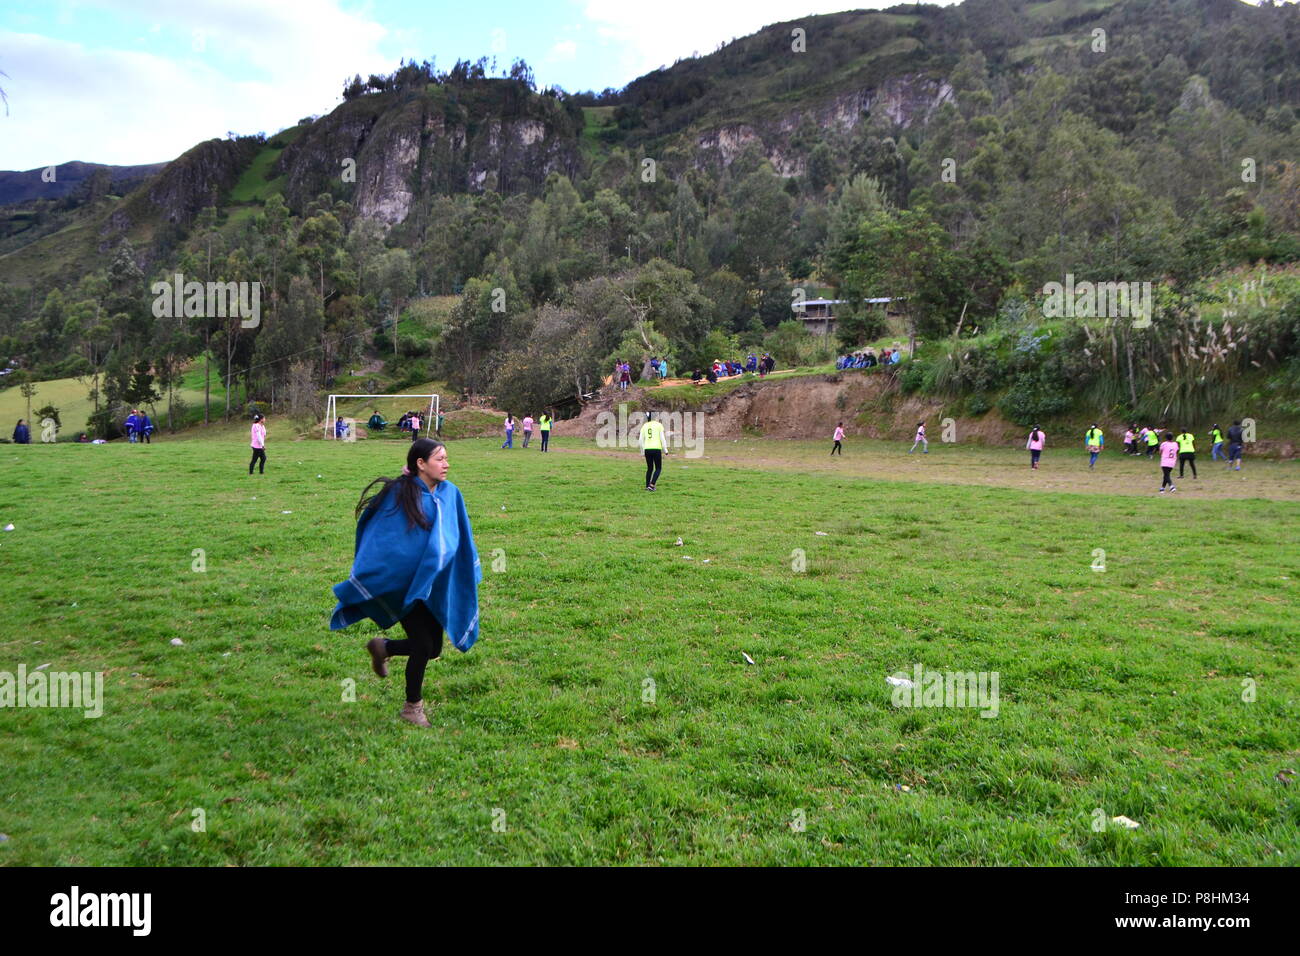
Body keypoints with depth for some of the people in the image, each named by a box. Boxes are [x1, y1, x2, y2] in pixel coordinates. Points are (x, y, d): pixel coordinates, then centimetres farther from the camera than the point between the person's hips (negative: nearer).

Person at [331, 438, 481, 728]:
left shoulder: (449, 493, 0)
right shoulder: (399, 494, -16)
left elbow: (460, 538, 11)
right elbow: (377, 538, -11)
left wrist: (470, 572, 13)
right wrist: (361, 583, -8)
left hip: (434, 585, 6)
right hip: (403, 583, -6)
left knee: (434, 649, 8)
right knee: (423, 646, -4)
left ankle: (383, 647, 37)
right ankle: (412, 707, 20)